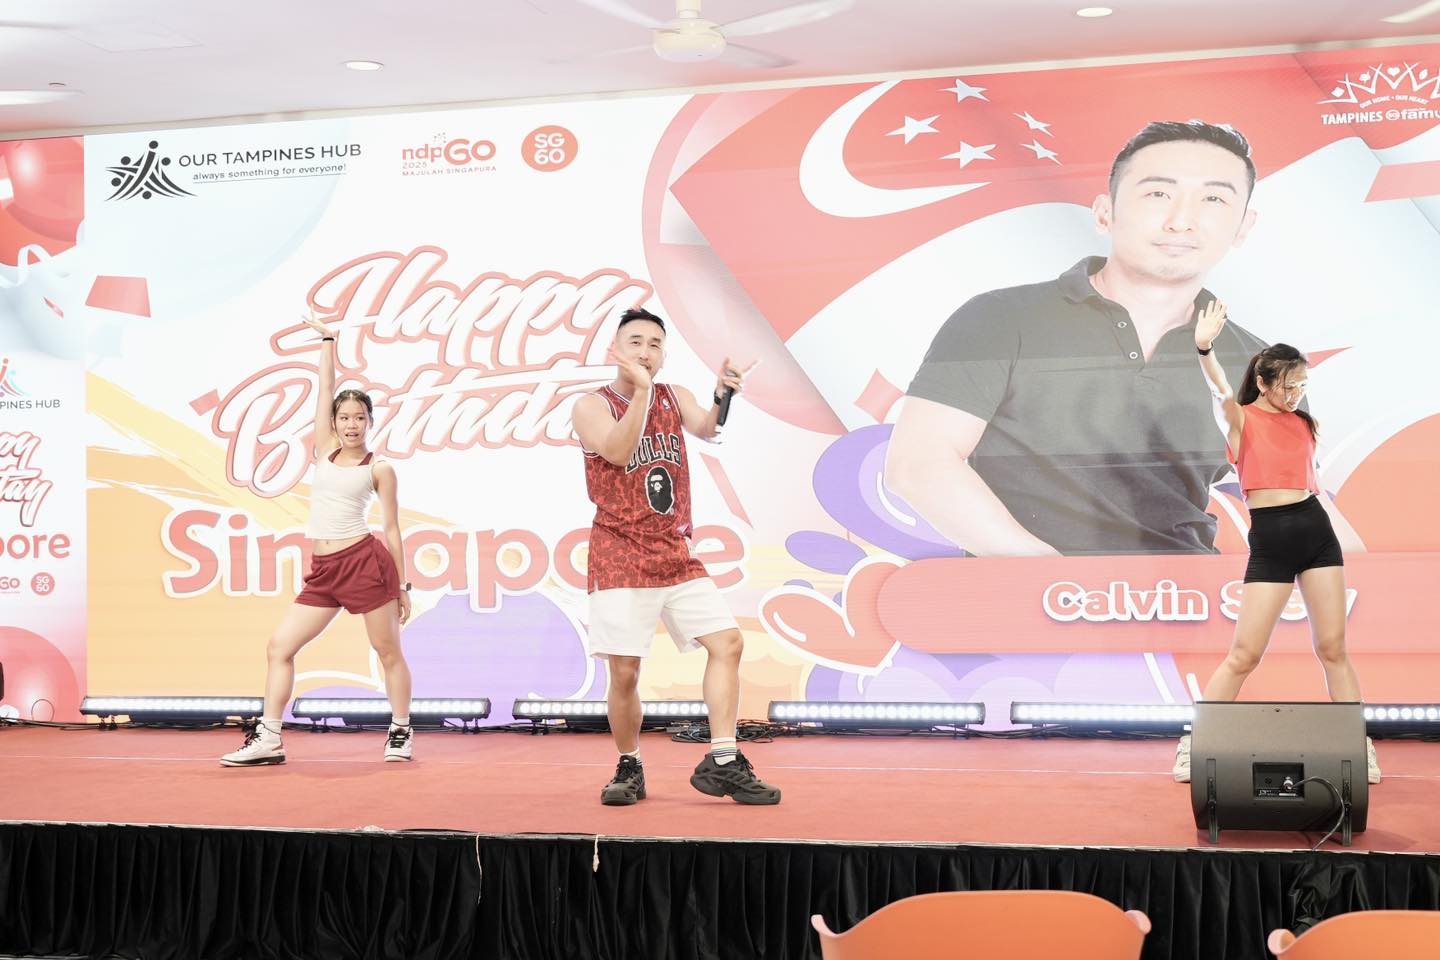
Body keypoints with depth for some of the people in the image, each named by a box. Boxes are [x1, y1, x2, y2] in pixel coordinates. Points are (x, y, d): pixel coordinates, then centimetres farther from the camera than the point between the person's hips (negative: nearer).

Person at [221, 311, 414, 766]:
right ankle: (268, 740, 1)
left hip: (365, 562, -5)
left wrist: (402, 585, 2)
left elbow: (392, 529, 3)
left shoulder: (380, 469, 2)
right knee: (279, 647, -2)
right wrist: (327, 341, 17)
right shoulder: (325, 449, 14)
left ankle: (400, 732, 18)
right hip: (322, 571, 5)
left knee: (389, 652, 2)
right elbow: (325, 392, 14)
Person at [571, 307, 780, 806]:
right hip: (620, 559, -4)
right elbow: (617, 452, -22)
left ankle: (721, 762, -2)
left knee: (727, 642, -6)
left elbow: (706, 428, -11)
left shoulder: (676, 398, 10)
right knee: (625, 672, -5)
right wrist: (641, 391, -31)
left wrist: (722, 396, -32)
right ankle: (629, 769, 15)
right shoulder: (592, 406, -2)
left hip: (677, 555, 4)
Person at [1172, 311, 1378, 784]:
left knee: (1333, 649, 7)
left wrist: (1348, 535, 24)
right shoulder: (1240, 420, -2)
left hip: (1317, 531, 4)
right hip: (1270, 540, -4)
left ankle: (1362, 749, 13)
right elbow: (1221, 391, -24)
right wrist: (1204, 349, -44)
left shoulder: (1301, 423, 13)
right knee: (1243, 656, -4)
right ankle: (1191, 745, 7)